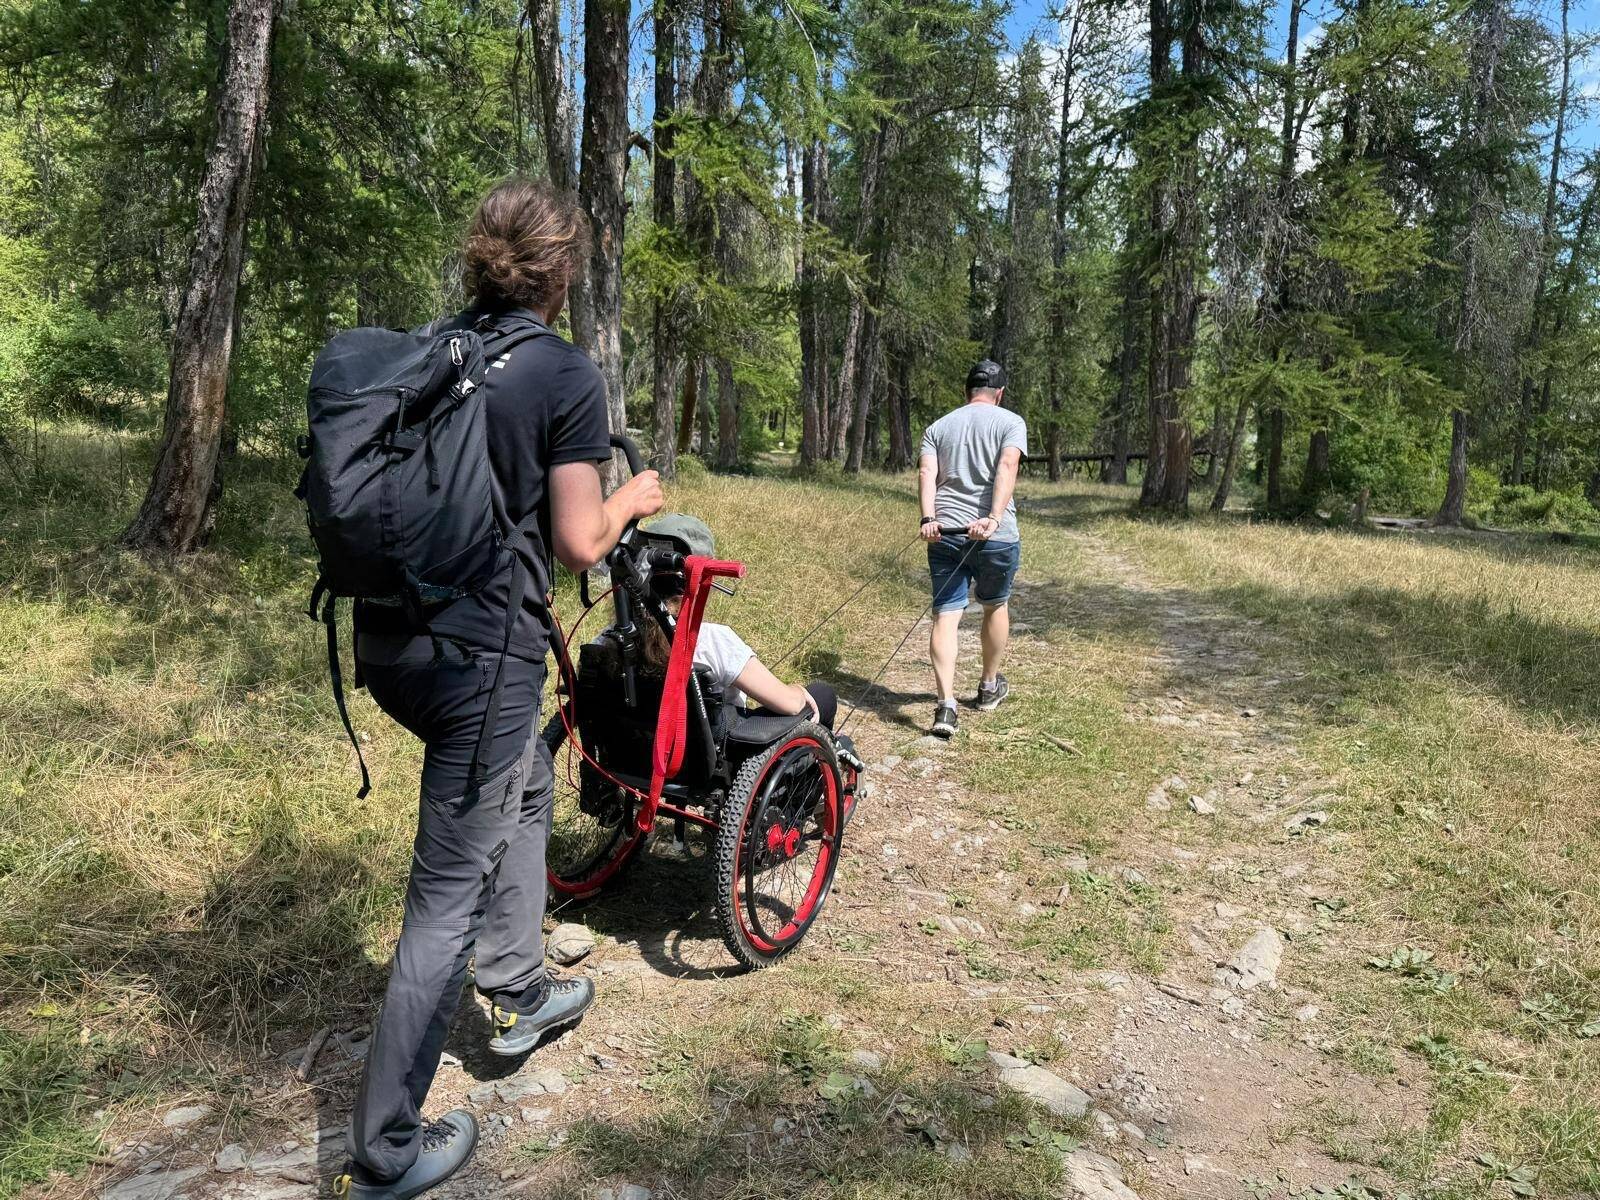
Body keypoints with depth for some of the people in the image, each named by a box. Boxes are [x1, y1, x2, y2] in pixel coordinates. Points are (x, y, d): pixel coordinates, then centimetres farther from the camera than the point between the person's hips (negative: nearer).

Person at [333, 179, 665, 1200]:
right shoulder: (567, 374, -11)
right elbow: (579, 543, -12)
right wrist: (631, 498, 7)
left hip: (389, 639, 8)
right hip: (480, 655, -7)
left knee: (529, 781, 29)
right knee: (449, 896, 3)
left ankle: (520, 993, 41)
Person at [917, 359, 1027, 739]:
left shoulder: (938, 427, 16)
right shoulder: (1011, 422, 7)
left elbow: (926, 472, -1)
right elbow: (1007, 467, -12)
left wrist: (928, 518, -12)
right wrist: (994, 518, -22)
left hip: (944, 532, 2)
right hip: (996, 535, -1)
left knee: (945, 614, 0)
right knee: (995, 606, 20)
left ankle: (946, 704, -14)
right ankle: (990, 687, 37)